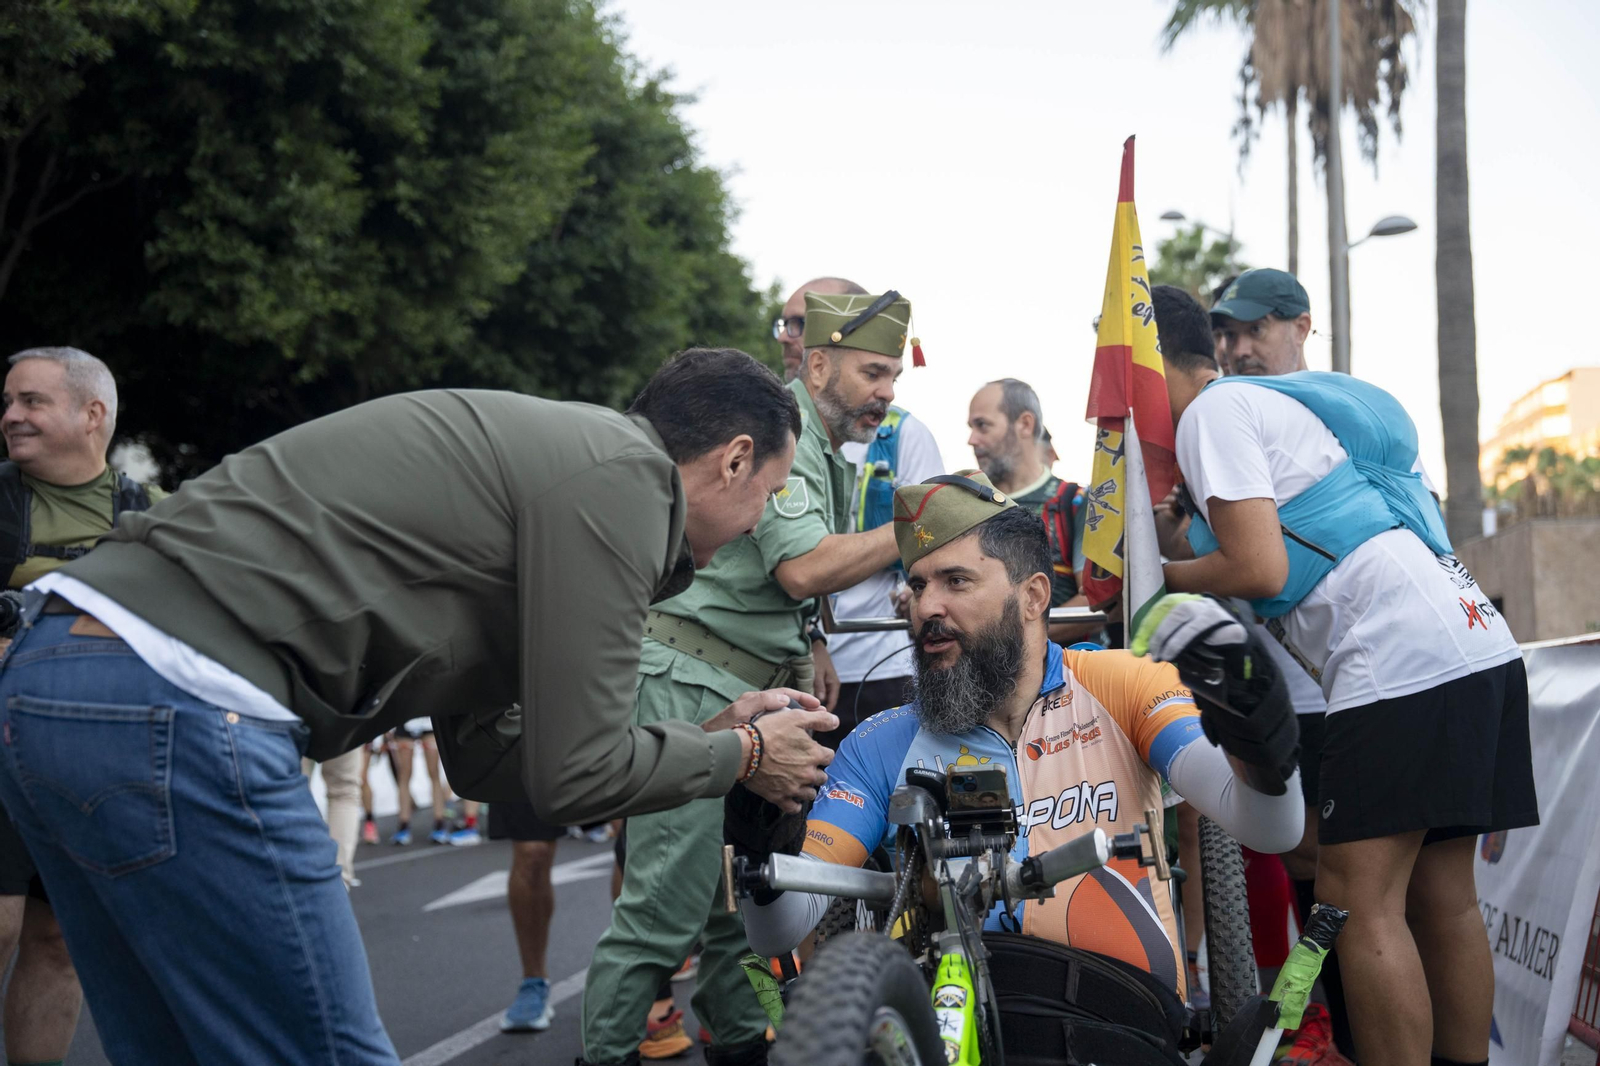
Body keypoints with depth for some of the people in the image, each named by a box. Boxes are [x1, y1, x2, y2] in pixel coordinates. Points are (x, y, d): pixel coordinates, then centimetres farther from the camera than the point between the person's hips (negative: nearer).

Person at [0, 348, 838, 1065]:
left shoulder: (542, 453, 23)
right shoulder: (624, 471, -5)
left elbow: (485, 756, 23)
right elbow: (573, 776, -7)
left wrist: (715, 731, 26)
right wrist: (741, 755, 10)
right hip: (176, 710, -11)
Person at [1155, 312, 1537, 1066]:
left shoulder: (1212, 412, -3)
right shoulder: (1280, 402, 25)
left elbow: (1259, 570, -11)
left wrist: (1157, 576, 4)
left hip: (1401, 657, -10)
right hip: (1477, 644, 10)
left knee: (1358, 902, -9)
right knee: (1441, 896, 12)